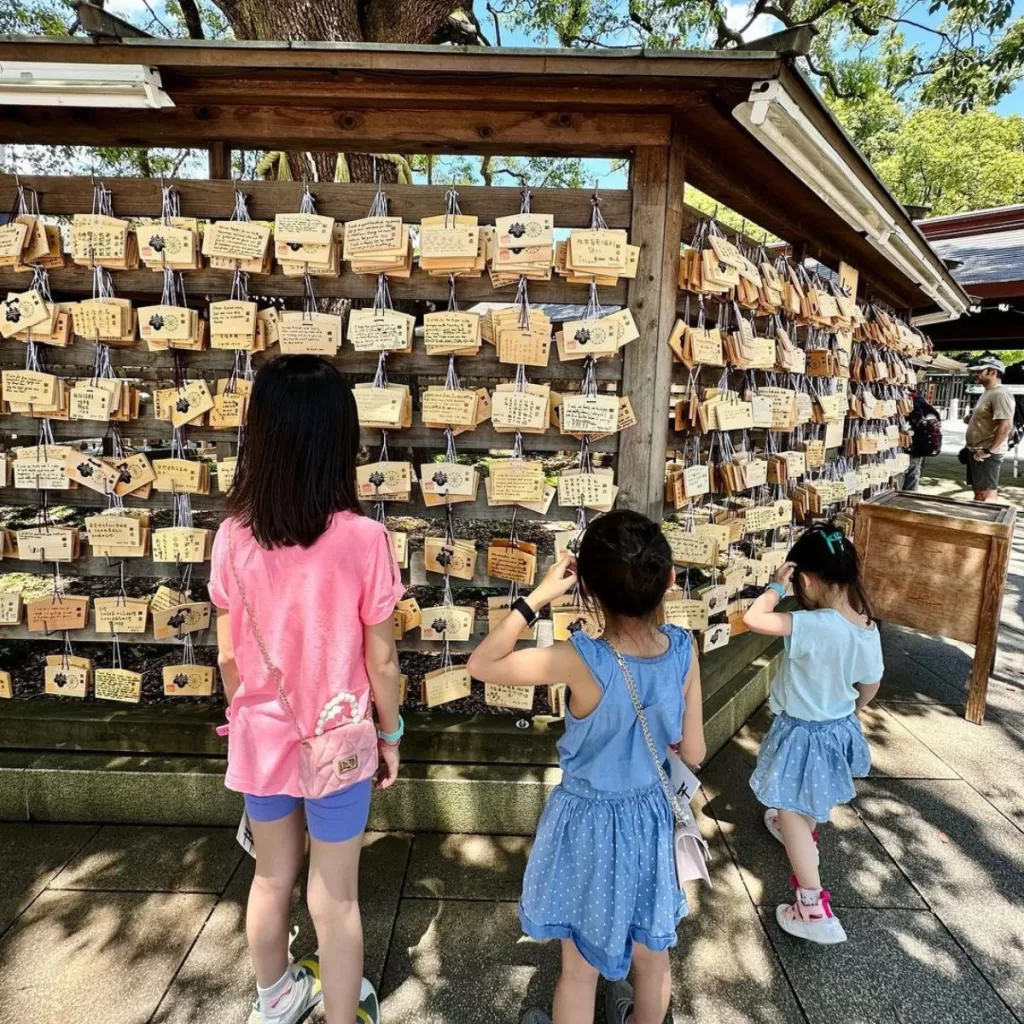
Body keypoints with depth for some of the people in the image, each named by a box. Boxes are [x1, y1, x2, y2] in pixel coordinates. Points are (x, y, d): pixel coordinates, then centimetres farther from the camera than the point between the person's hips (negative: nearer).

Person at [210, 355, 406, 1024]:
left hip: (261, 739, 4)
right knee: (335, 899, 16)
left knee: (272, 878, 26)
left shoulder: (234, 538, -13)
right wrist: (391, 733, 2)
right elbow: (381, 658, -14)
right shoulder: (363, 539, -22)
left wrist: (251, 713, 15)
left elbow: (229, 656, -3)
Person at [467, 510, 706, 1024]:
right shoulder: (684, 650, -18)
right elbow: (692, 753, -8)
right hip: (652, 815, 4)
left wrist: (539, 595, -22)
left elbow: (481, 665, -20)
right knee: (652, 956, 29)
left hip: (591, 822, -4)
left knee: (580, 968, 22)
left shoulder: (580, 660, -31)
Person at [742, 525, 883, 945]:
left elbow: (753, 618, -40)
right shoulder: (868, 628, -9)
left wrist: (777, 585, -24)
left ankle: (814, 909, 11)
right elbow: (870, 686, 4)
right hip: (840, 728, 8)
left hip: (804, 733, -8)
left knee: (791, 812, 7)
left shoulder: (814, 626, -34)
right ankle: (804, 836, 61)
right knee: (809, 799, 34)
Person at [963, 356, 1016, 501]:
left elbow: (1006, 425, -26)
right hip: (977, 452, 11)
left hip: (986, 454, -11)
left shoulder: (1000, 394, -17)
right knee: (978, 493, 16)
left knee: (986, 495, -9)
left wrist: (989, 451, -23)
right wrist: (972, 419, 12)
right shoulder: (988, 392, 17)